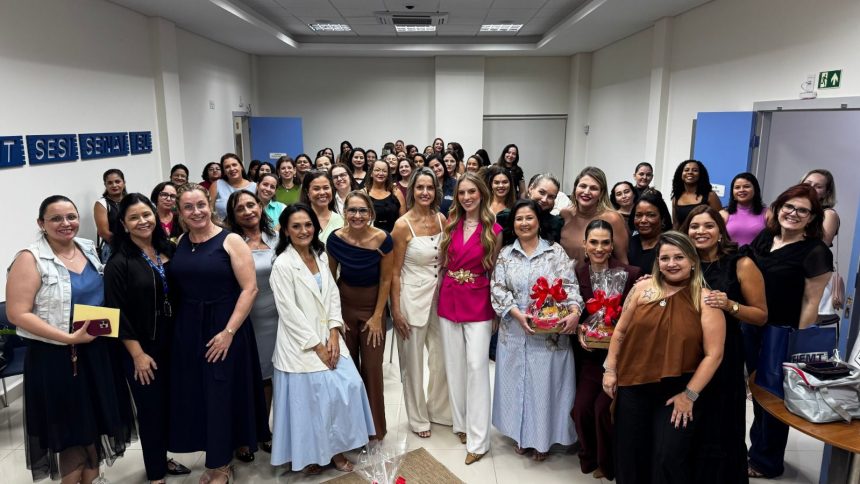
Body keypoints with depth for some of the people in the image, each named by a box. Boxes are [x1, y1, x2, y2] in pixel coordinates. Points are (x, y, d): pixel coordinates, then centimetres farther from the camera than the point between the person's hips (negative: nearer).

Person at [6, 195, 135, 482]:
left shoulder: (88, 248, 5)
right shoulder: (30, 259, -13)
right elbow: (17, 314, -17)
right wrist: (69, 338, -23)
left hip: (98, 351, 6)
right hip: (57, 358, -6)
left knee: (96, 421, 16)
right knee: (71, 429, 8)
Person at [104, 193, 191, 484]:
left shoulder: (168, 250, 4)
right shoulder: (119, 263, -13)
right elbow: (117, 314, -14)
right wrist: (137, 354, -15)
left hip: (171, 343, 5)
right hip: (143, 349, -5)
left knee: (168, 403, 16)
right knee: (151, 408, 7)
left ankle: (163, 458, 37)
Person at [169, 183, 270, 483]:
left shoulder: (230, 241, -8)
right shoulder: (178, 244, 6)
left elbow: (250, 288, -13)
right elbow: (173, 286, 12)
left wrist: (229, 331, -17)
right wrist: (178, 324, 0)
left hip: (224, 329, -4)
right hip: (187, 330, 5)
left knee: (223, 394, 4)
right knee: (197, 394, 10)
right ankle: (217, 457, 29)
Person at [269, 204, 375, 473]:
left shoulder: (321, 256, 8)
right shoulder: (282, 265, -12)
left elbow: (333, 296, 7)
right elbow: (290, 312, -15)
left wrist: (334, 335, -6)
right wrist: (317, 346, -13)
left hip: (329, 338, 6)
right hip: (301, 345, -6)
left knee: (348, 387, 1)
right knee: (310, 397, 1)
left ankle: (335, 448, 19)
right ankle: (309, 456, 24)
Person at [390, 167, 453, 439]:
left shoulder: (441, 219, 2)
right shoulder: (403, 225, -13)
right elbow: (394, 272, -9)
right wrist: (395, 310, -10)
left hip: (440, 295, 5)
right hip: (412, 297, -5)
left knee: (442, 358, 14)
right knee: (413, 362, 9)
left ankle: (438, 409, 36)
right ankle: (418, 418, 28)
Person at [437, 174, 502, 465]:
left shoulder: (494, 230, -4)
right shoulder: (451, 225, 6)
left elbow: (495, 271, -1)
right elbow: (443, 263, 12)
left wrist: (496, 309, -4)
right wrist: (439, 297, 7)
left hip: (478, 304, -4)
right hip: (449, 300, 4)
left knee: (477, 366, -6)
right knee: (454, 364, 11)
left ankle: (478, 439, 3)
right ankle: (461, 423, 27)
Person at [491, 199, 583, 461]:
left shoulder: (556, 251, -1)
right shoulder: (505, 254, 4)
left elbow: (569, 286, -9)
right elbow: (498, 289, -2)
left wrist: (574, 311, -27)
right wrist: (518, 314, -17)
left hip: (550, 332, -2)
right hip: (515, 330, 2)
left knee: (545, 382, 6)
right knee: (516, 381, 11)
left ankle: (542, 438, 24)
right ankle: (520, 434, 29)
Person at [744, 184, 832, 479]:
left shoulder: (816, 252, -15)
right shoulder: (764, 237, 3)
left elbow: (811, 303, -15)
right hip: (752, 326, 6)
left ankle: (766, 461, 29)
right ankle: (757, 445, 41)